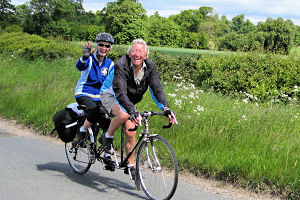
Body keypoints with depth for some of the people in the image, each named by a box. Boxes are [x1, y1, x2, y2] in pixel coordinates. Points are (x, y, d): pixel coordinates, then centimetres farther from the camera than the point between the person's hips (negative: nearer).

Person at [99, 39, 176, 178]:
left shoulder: (150, 67, -15)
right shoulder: (121, 65, -31)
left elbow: (157, 89, -20)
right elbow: (120, 92, -40)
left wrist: (166, 108, -36)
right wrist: (132, 111, -53)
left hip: (129, 100, 5)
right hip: (111, 95, -5)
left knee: (131, 132, -6)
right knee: (124, 114, -35)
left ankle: (129, 165, 10)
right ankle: (107, 137, -10)